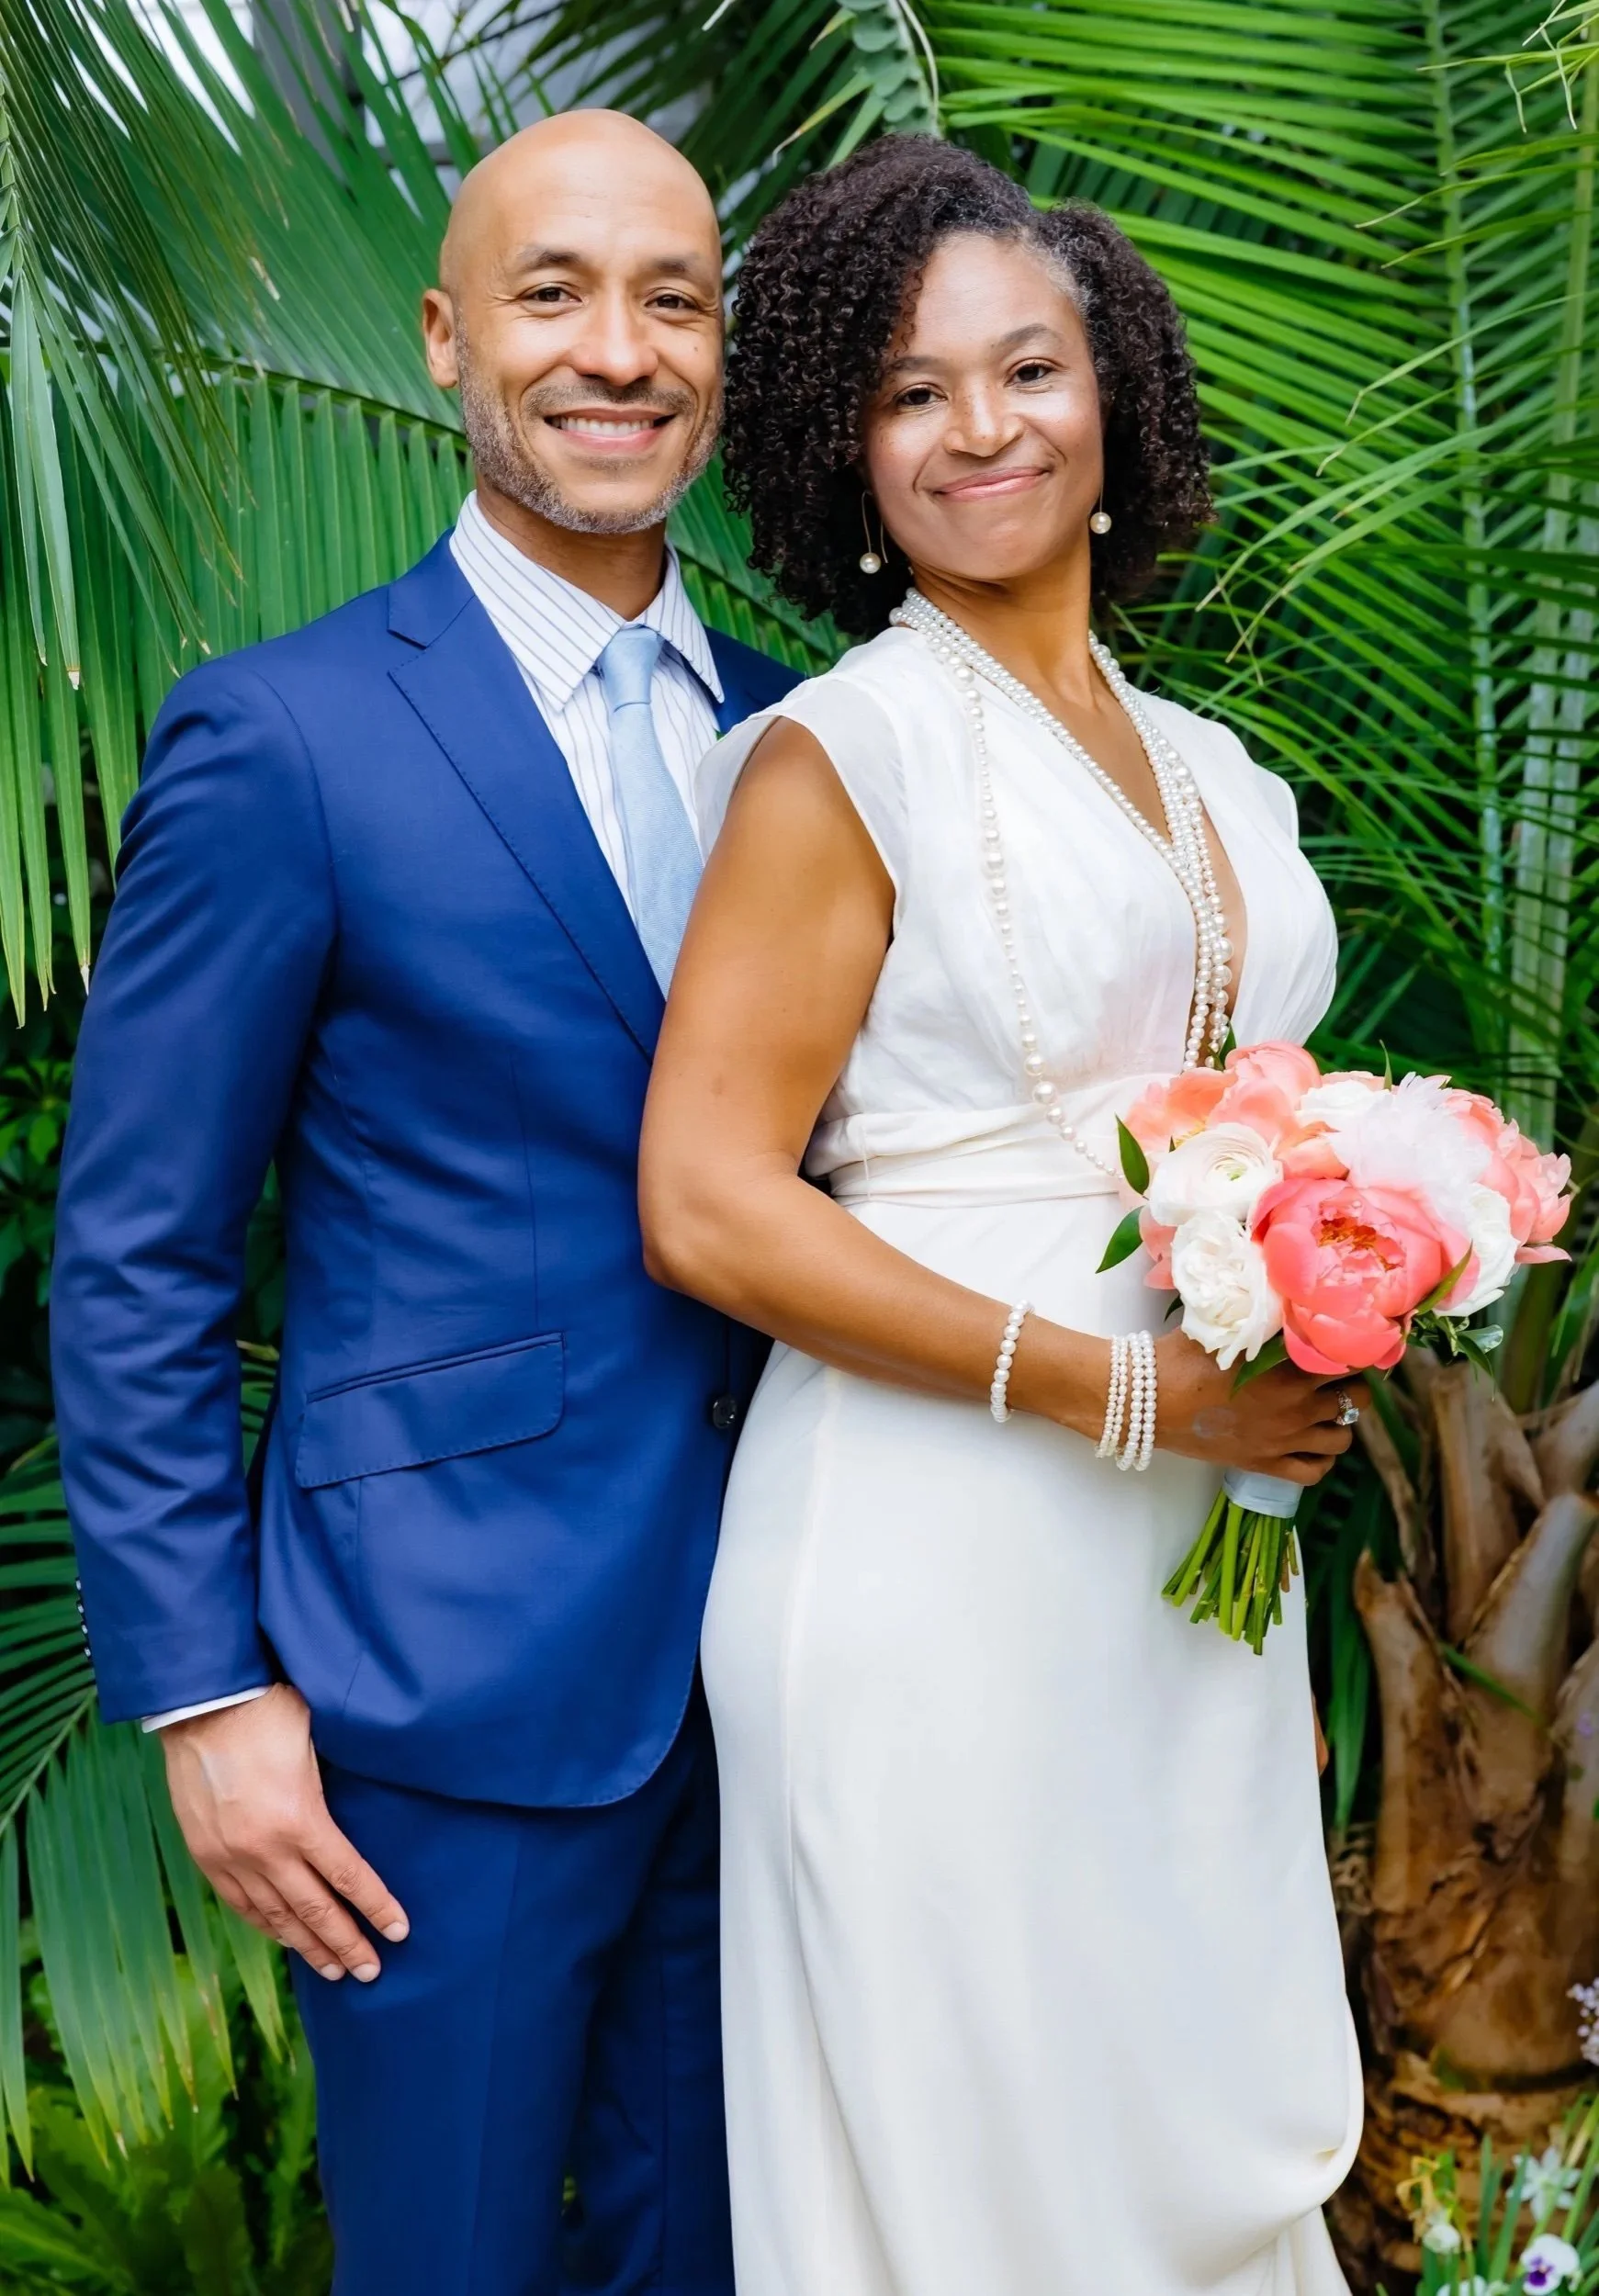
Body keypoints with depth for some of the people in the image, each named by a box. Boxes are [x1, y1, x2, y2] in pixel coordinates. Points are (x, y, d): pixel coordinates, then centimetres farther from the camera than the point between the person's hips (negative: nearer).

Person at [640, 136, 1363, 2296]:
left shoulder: (1217, 777, 12)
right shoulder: (841, 757, -8)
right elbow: (707, 1203, -14)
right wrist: (1124, 1390, -17)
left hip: (1199, 1571, 6)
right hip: (939, 1572, -6)